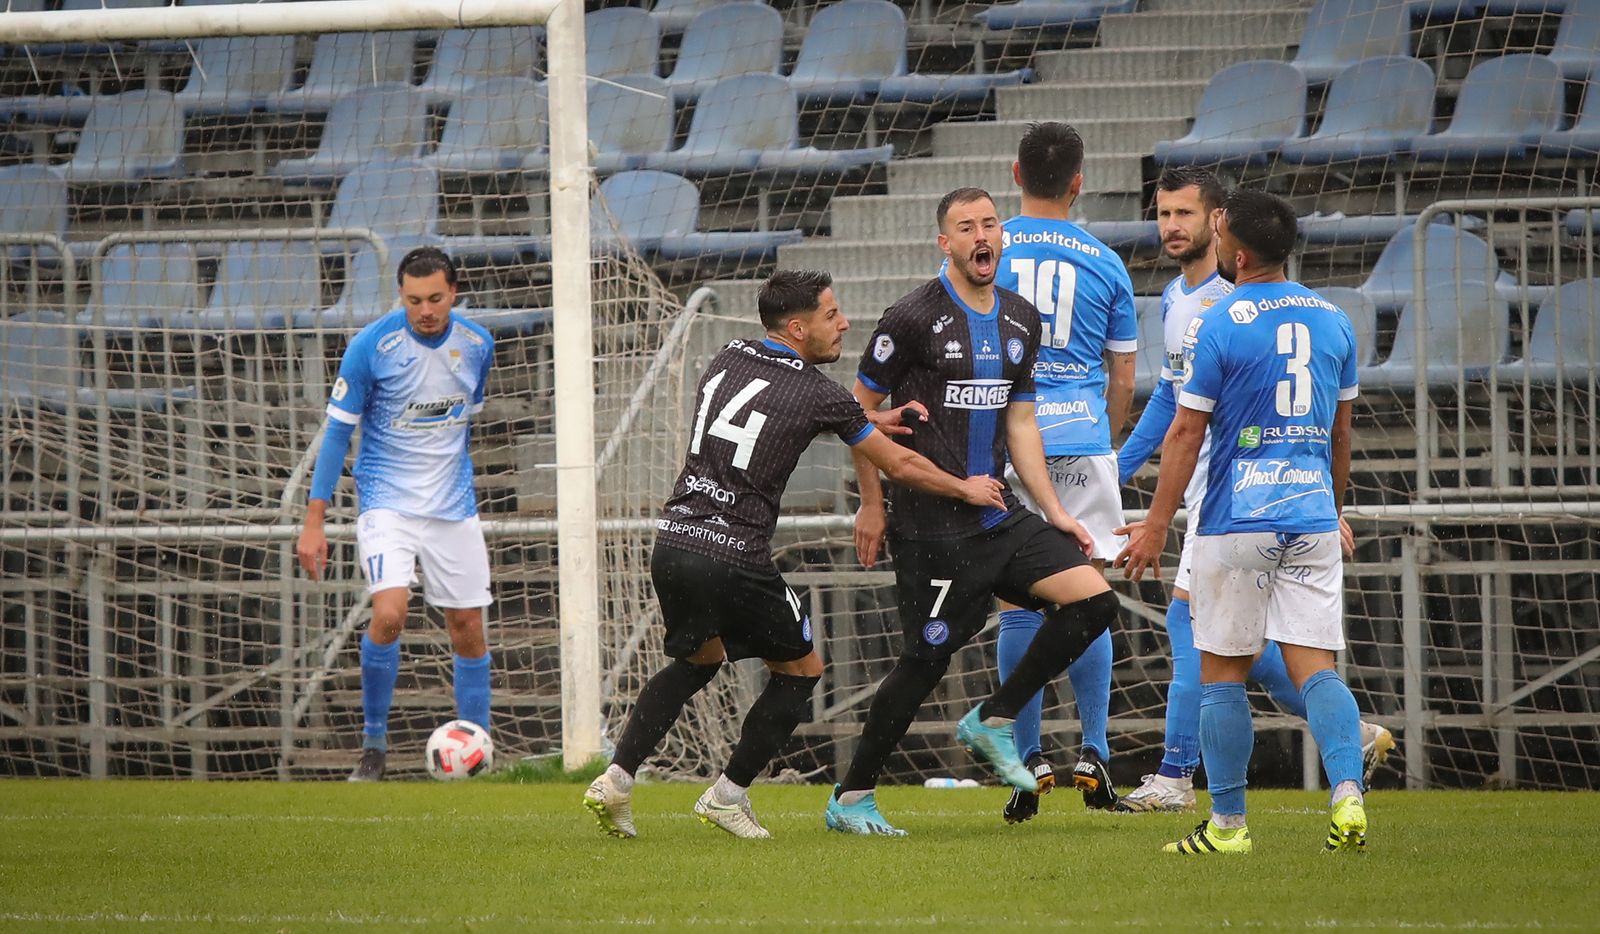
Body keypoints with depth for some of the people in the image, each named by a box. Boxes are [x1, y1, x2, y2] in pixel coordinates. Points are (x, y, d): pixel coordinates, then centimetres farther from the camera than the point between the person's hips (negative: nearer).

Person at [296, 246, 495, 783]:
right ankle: (373, 745, -6)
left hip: (454, 507, 4)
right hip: (387, 502, -4)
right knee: (389, 614, -21)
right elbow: (338, 431, -6)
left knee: (468, 628, 5)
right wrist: (314, 523, -7)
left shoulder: (476, 346, 0)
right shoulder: (371, 346, -12)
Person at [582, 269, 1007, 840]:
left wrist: (867, 424, 27)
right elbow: (900, 465, 5)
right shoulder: (818, 395, -5)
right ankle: (728, 797, 13)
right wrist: (966, 489, 22)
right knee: (800, 671, 14)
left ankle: (616, 779, 14)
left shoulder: (727, 360, 12)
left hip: (673, 538, 6)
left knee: (699, 661, 27)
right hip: (735, 556, -6)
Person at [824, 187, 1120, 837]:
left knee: (1093, 600, -6)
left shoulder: (1021, 320, 12)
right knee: (926, 661, -6)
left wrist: (1054, 512, 12)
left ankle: (995, 722, 7)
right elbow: (861, 408, -2)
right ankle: (850, 799, 7)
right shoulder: (913, 318, -9)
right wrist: (872, 505, -1)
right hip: (931, 525, -7)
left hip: (999, 515, 7)